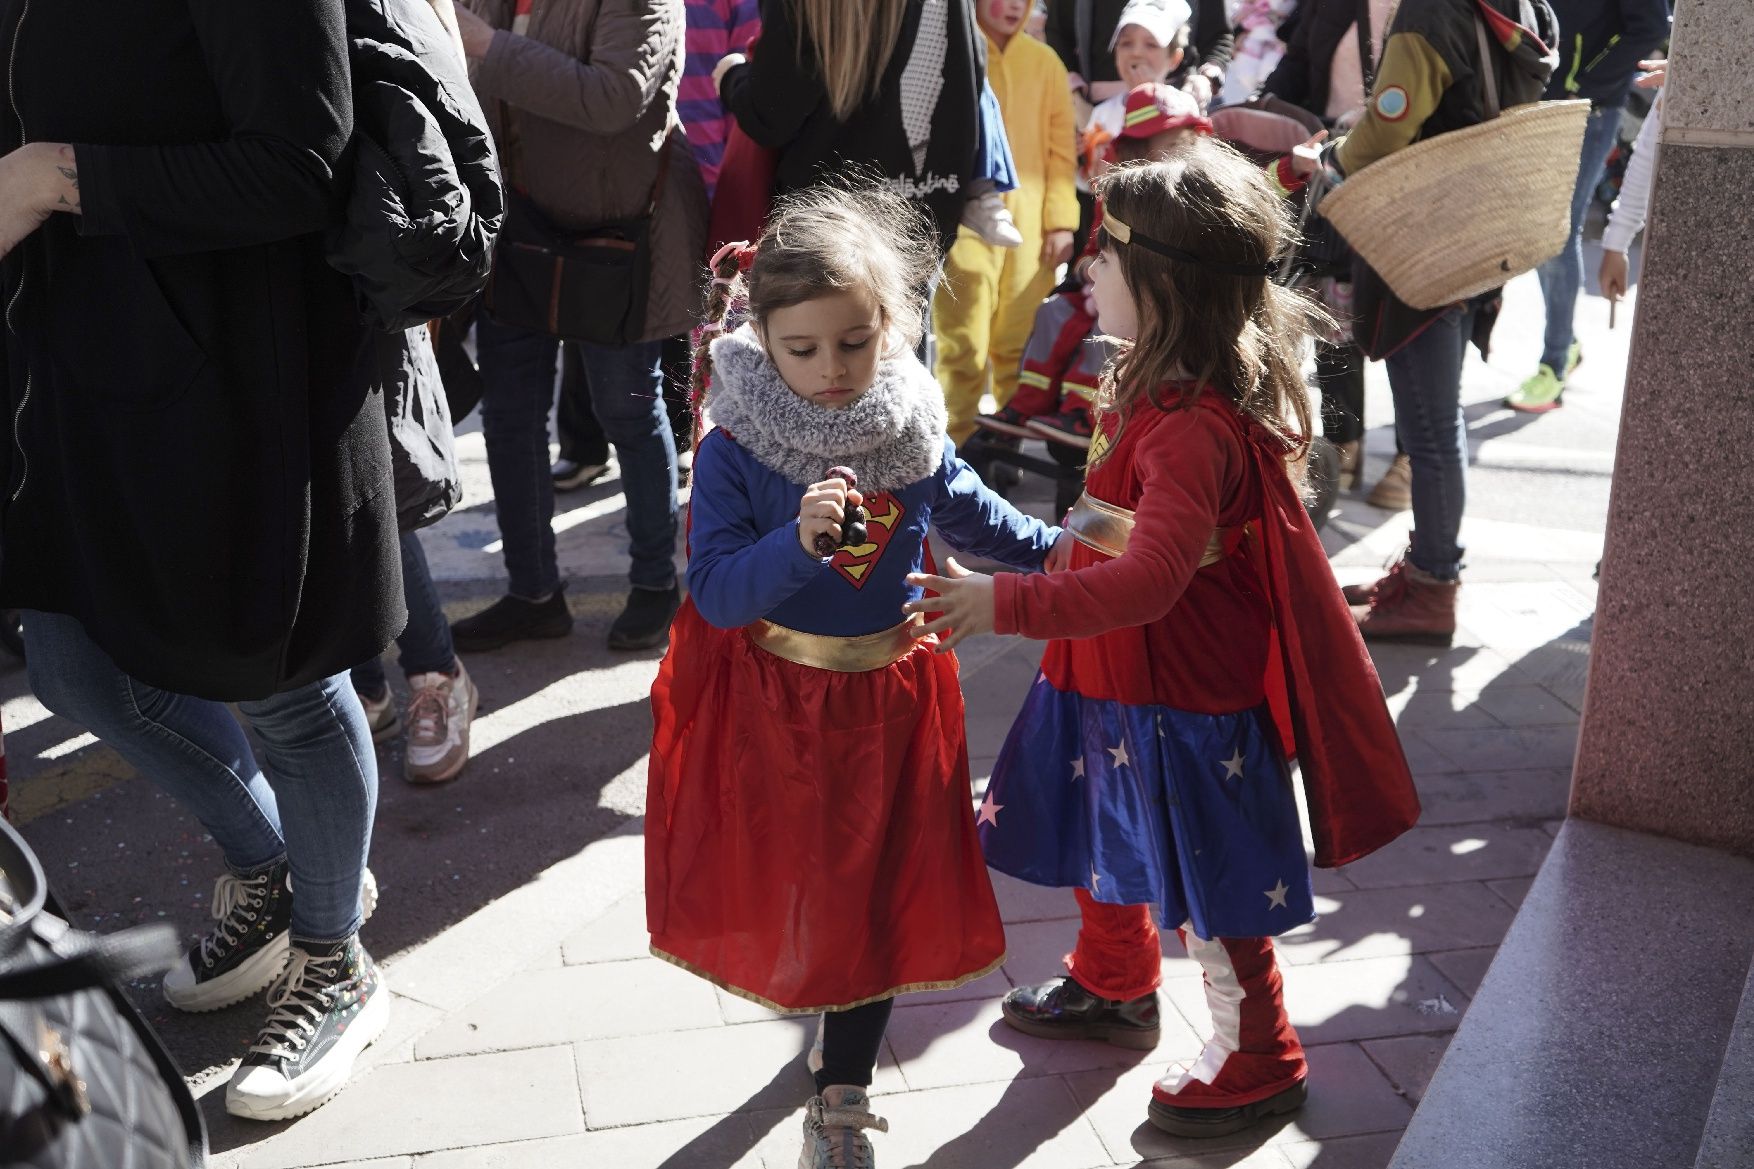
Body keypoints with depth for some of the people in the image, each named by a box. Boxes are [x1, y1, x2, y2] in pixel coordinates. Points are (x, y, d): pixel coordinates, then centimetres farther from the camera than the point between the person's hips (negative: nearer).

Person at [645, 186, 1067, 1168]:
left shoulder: (915, 429, -7)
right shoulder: (735, 451, -18)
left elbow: (967, 510, 13)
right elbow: (715, 591, -24)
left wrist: (1052, 548, 14)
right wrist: (798, 541, -38)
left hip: (889, 695, 3)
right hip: (772, 699, -2)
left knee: (879, 891, 11)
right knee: (789, 875, 17)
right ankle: (819, 996, 51)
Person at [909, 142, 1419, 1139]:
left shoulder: (1194, 429, -32)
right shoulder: (1164, 385, 0)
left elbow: (1150, 577, -41)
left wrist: (1009, 603, -43)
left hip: (1185, 698, -10)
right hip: (1122, 677, 10)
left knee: (1210, 882, 8)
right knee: (1104, 831, 26)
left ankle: (1260, 1061, 31)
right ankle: (1115, 985, 51)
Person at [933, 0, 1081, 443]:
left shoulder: (1044, 62, 11)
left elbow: (1062, 146, 10)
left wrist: (1061, 219, 1)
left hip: (1031, 224, 3)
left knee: (1020, 346, 4)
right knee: (963, 347, -4)